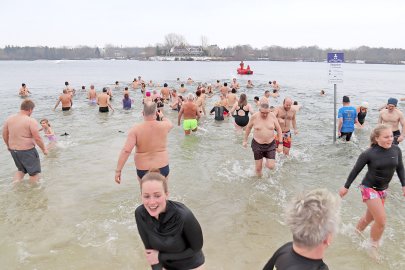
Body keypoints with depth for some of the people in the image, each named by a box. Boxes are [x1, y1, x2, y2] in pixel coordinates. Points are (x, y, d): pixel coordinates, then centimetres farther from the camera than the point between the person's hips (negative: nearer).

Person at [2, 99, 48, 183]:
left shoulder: (9, 119, 1)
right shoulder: (31, 121, -19)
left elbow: (5, 135, 10)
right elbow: (37, 138, -19)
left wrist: (8, 146, 26)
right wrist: (44, 149, -6)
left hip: (13, 150, 7)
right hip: (27, 151, -7)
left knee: (21, 170, 29)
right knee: (34, 172, 13)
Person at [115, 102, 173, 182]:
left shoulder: (135, 129, -15)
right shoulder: (163, 126, -8)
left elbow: (126, 150, -22)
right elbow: (170, 124, 18)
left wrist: (118, 170, -18)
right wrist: (162, 117, 38)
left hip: (143, 169, -1)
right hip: (162, 168, 1)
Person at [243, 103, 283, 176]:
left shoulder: (272, 116, -8)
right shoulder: (254, 117, -10)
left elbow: (279, 129, 1)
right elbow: (248, 127, 6)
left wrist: (280, 144, -3)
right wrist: (245, 140, 12)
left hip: (270, 144, 1)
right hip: (257, 144, -1)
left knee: (271, 167, -6)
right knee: (258, 168, 3)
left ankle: (267, 161, 29)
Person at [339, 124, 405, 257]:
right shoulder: (369, 153, -21)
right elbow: (356, 171, -11)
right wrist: (346, 187, -4)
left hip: (383, 189, 6)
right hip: (369, 188, -6)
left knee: (369, 217, 21)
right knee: (382, 220, -10)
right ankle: (374, 247, 15)